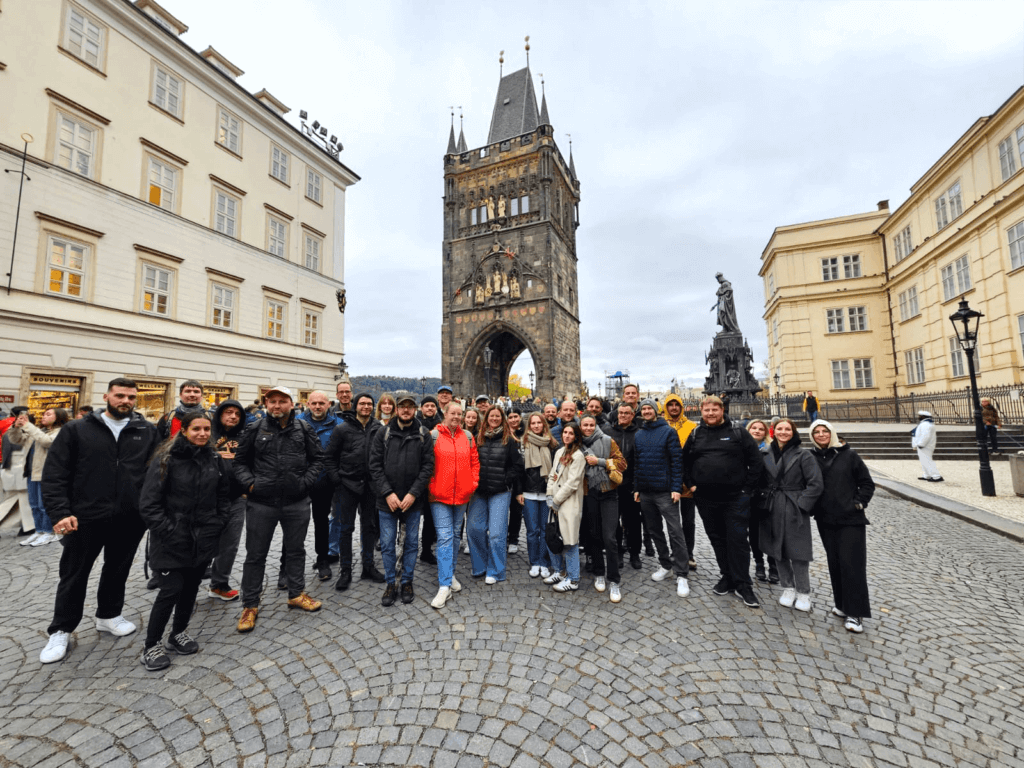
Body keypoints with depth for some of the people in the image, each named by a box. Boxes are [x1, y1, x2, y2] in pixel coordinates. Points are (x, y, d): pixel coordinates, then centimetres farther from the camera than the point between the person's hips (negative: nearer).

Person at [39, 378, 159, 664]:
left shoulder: (148, 432, 2)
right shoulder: (76, 429, -1)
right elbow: (54, 474, -2)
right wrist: (60, 513, -12)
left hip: (130, 520, 2)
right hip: (85, 519, -1)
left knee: (118, 571, 18)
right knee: (74, 575, 12)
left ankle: (109, 615, 38)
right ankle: (61, 631, 32)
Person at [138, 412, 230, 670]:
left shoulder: (215, 460, 4)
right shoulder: (166, 459, -10)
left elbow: (224, 498, 13)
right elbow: (148, 505, -10)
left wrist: (216, 526, 5)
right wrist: (170, 532, -14)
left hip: (203, 540, 4)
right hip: (172, 540, -4)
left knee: (191, 587, 14)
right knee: (171, 589, -4)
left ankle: (178, 633, 35)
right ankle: (151, 646, 17)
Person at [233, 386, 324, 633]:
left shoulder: (304, 429, 0)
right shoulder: (255, 430, -1)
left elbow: (317, 460, 6)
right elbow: (239, 461, 7)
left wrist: (305, 482, -5)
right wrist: (250, 483, -6)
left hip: (297, 503, 1)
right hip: (261, 503, -1)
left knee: (296, 550, 16)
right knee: (255, 555, 10)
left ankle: (296, 594, 34)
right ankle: (250, 605, 27)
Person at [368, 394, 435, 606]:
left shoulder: (423, 435, 0)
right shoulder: (383, 433, 0)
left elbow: (428, 466, -3)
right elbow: (375, 465, -3)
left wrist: (413, 494, -12)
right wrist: (387, 493, -11)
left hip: (413, 501, 0)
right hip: (387, 501, 0)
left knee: (412, 542, 11)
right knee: (387, 544, 8)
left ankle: (407, 582, 29)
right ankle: (390, 584, 26)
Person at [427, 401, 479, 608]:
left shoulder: (468, 437, 6)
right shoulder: (433, 436, -5)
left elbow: (474, 461, 10)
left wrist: (473, 483, 2)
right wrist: (430, 486, -8)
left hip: (462, 495, 4)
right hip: (440, 496, -4)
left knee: (455, 535, 16)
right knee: (444, 537, -6)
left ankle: (450, 574, 34)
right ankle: (445, 585, 0)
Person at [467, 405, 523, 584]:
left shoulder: (509, 440, -1)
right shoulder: (478, 438, 8)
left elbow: (518, 465, 0)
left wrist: (506, 480, -7)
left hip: (500, 492, -3)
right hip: (479, 491, 4)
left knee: (496, 532, -1)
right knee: (474, 528, 5)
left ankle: (495, 571, 14)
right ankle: (480, 565, 25)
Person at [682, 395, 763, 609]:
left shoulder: (738, 433, -1)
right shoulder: (695, 435, 7)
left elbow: (756, 461, -1)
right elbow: (684, 461, 15)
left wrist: (747, 488, -5)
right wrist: (691, 484, 6)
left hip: (735, 498, -3)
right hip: (706, 499, 3)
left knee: (738, 540, 0)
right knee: (717, 540, 13)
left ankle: (743, 585, 12)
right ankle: (727, 577, 27)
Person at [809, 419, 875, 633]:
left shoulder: (849, 455, -2)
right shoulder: (811, 458, 2)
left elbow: (867, 484, 2)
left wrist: (858, 503, -7)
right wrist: (811, 507, 0)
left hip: (851, 519, -3)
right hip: (825, 520, 3)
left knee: (851, 564, -4)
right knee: (834, 563, 11)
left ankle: (855, 613, 4)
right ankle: (842, 604, 25)